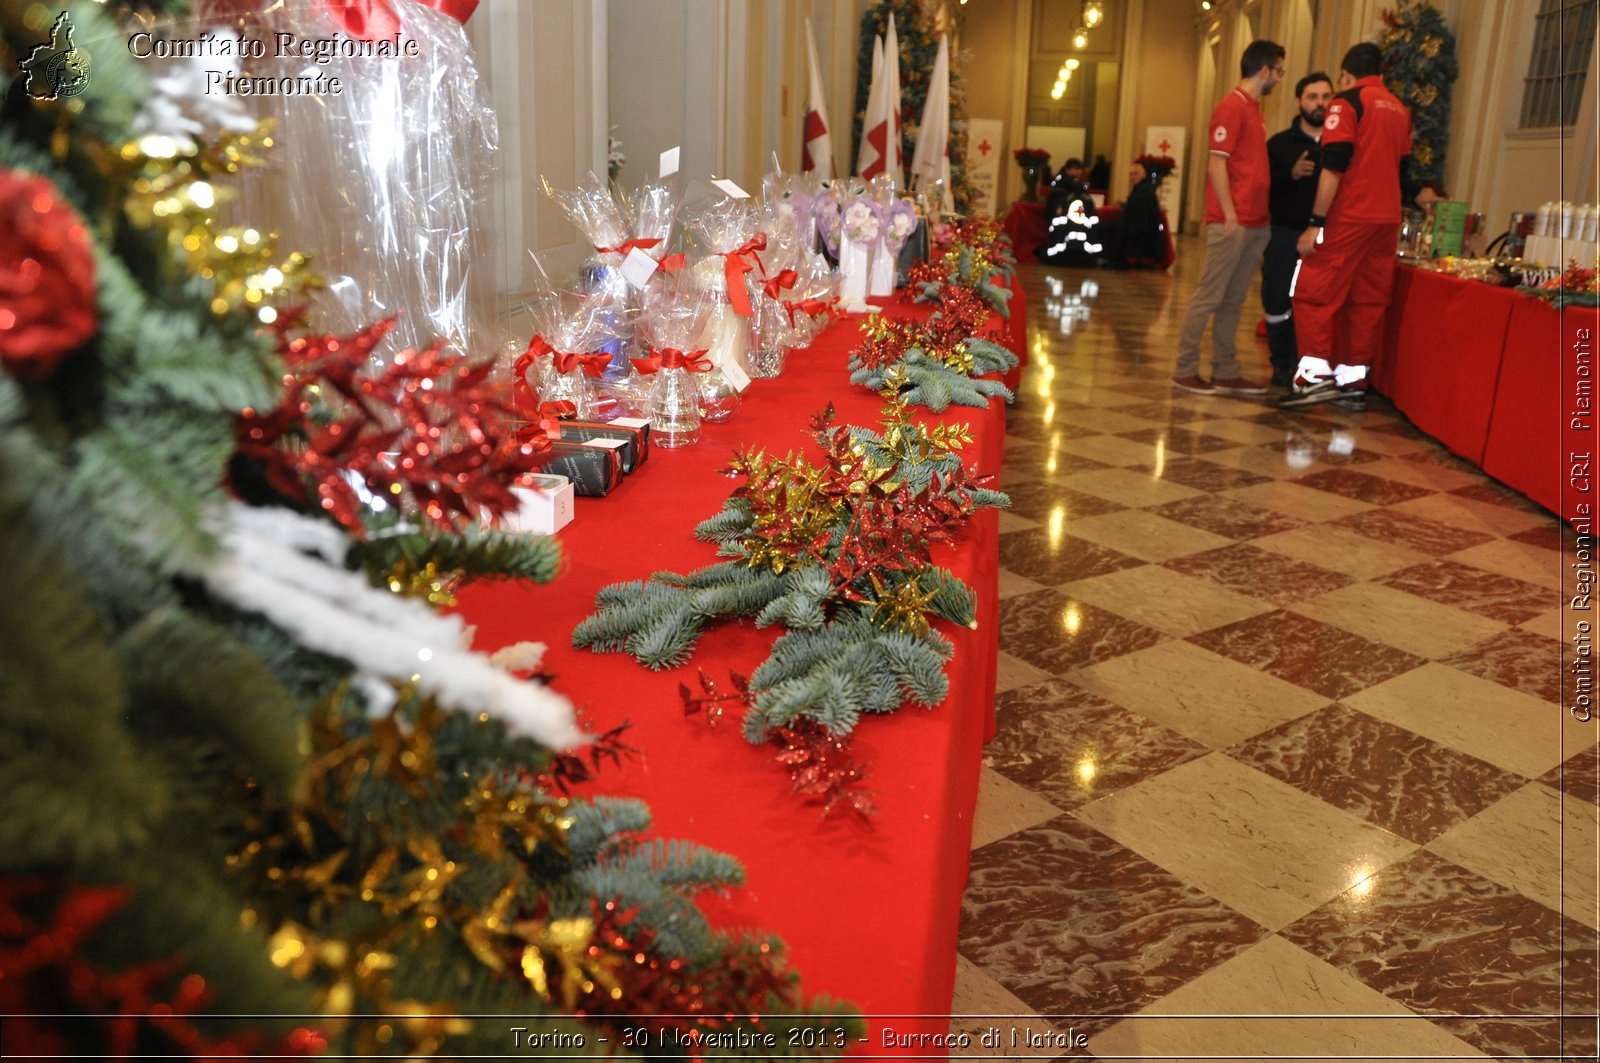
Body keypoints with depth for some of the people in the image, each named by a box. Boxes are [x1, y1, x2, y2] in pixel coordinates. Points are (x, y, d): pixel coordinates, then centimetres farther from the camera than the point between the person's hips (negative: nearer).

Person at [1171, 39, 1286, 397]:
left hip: (1255, 225, 9)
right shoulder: (1232, 107, -8)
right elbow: (1217, 165, -14)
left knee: (1233, 301, 9)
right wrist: (1230, 216, -19)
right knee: (1209, 298, -5)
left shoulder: (1254, 109, 19)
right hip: (1233, 223, -9)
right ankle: (1185, 371, 1)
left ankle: (1225, 374, 13)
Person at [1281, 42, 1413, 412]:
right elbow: (1401, 168, 22)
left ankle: (1316, 374, -11)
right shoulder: (1400, 109, 17)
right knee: (1368, 302, 7)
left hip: (1348, 218, -7)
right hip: (1387, 221, 7)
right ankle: (1354, 381, 9)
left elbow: (1334, 166, -14)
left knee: (1314, 293, -3)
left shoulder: (1348, 102, -5)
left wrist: (1316, 223, -15)